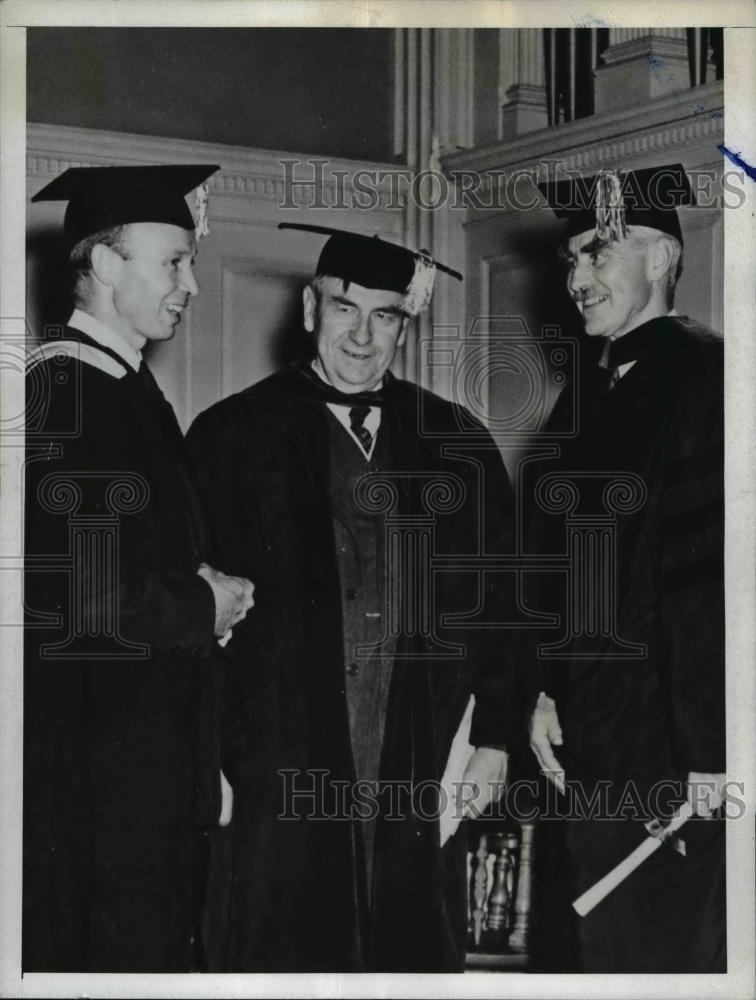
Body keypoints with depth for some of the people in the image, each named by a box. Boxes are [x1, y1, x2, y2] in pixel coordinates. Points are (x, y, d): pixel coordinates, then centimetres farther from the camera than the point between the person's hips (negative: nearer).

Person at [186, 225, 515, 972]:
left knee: (417, 954, 6)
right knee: (286, 962, 2)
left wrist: (494, 736, 6)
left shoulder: (457, 442, 9)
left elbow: (498, 598, 11)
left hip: (421, 780, 2)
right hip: (277, 777, -2)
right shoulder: (232, 437, 1)